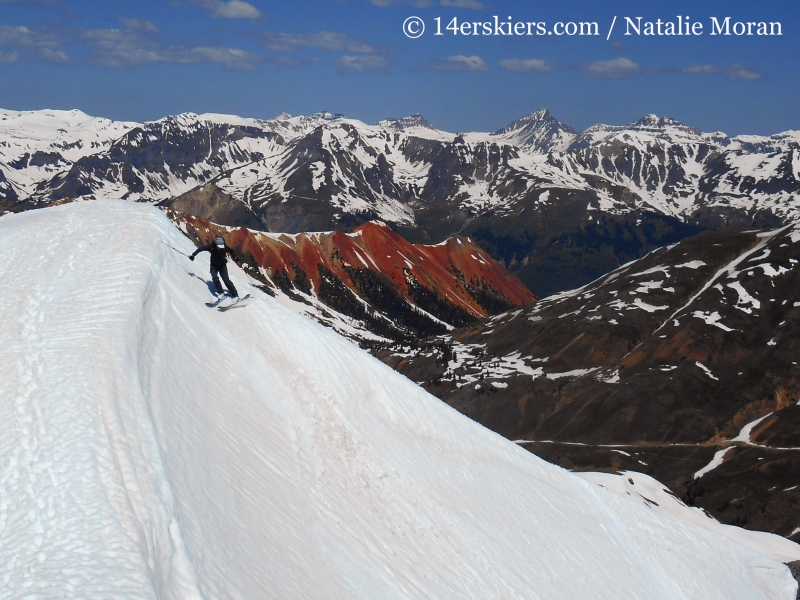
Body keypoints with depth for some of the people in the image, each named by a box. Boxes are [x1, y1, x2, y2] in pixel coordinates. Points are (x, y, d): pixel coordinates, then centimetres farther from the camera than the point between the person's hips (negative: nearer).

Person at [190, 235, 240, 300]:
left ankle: (235, 295, -4)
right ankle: (221, 293, -6)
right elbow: (200, 249, -12)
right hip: (214, 266, 1)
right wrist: (193, 255, -17)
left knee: (226, 280, -10)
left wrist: (235, 258, -14)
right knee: (215, 278, -21)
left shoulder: (225, 247, -23)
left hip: (222, 266, -1)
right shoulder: (211, 247, -25)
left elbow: (231, 251, -1)